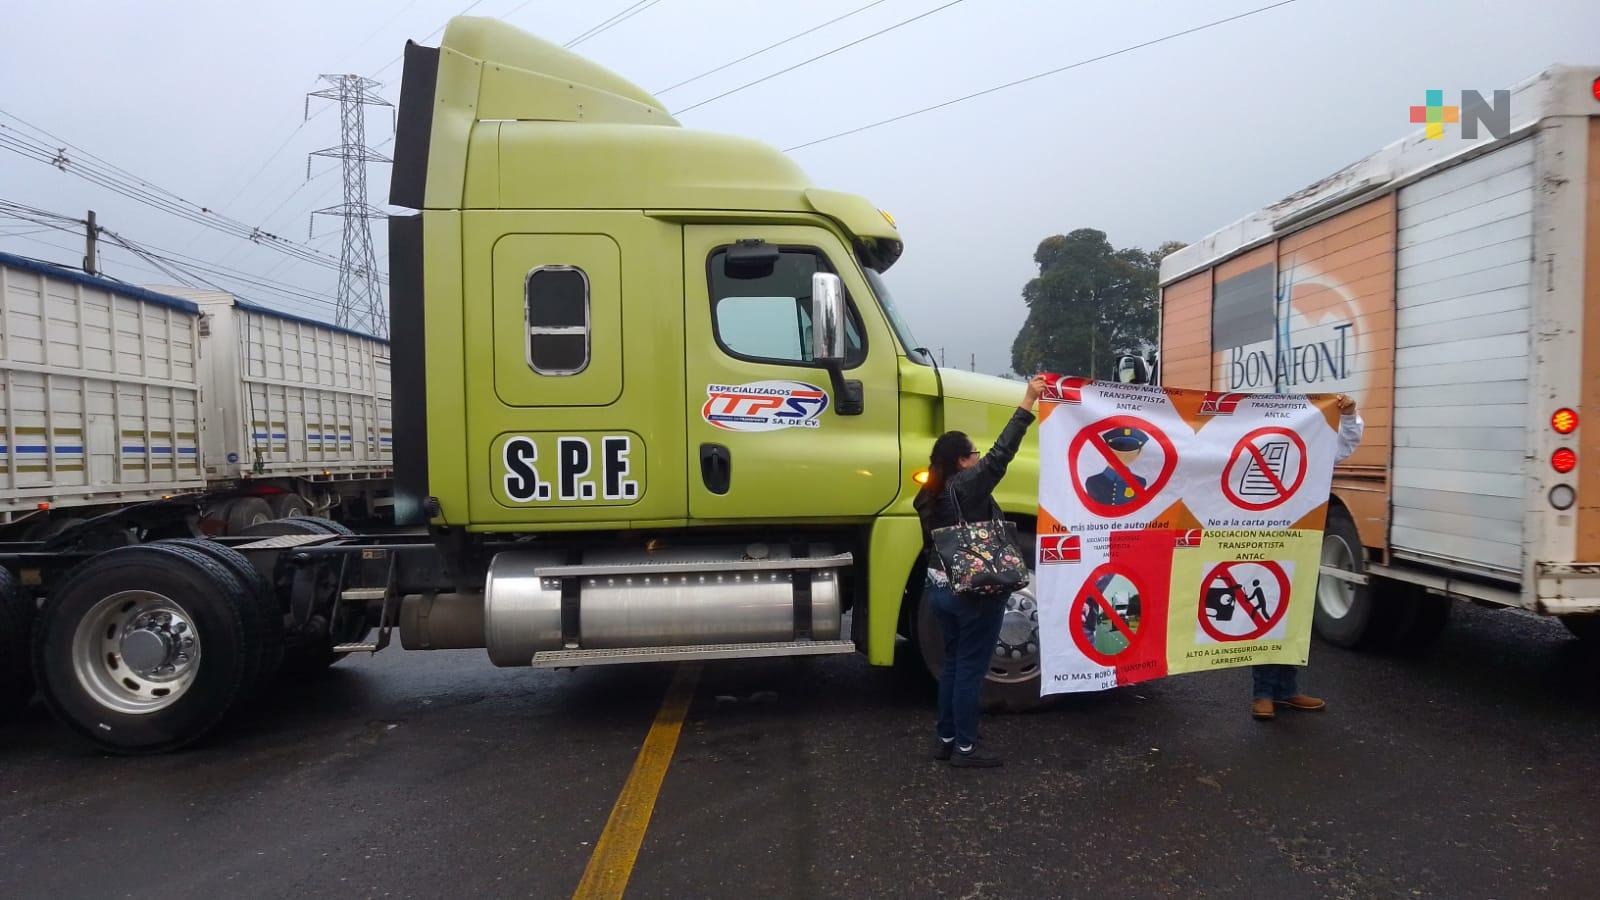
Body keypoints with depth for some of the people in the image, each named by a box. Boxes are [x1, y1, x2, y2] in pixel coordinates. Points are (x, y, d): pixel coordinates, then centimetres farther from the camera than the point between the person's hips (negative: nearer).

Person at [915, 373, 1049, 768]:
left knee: (952, 664, 16)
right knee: (970, 669, 1)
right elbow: (1001, 453, -22)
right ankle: (964, 747, 9)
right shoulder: (968, 484, -16)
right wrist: (1028, 401, -20)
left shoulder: (930, 494, 8)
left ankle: (945, 740, 23)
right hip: (974, 593, -8)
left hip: (941, 589, 8)